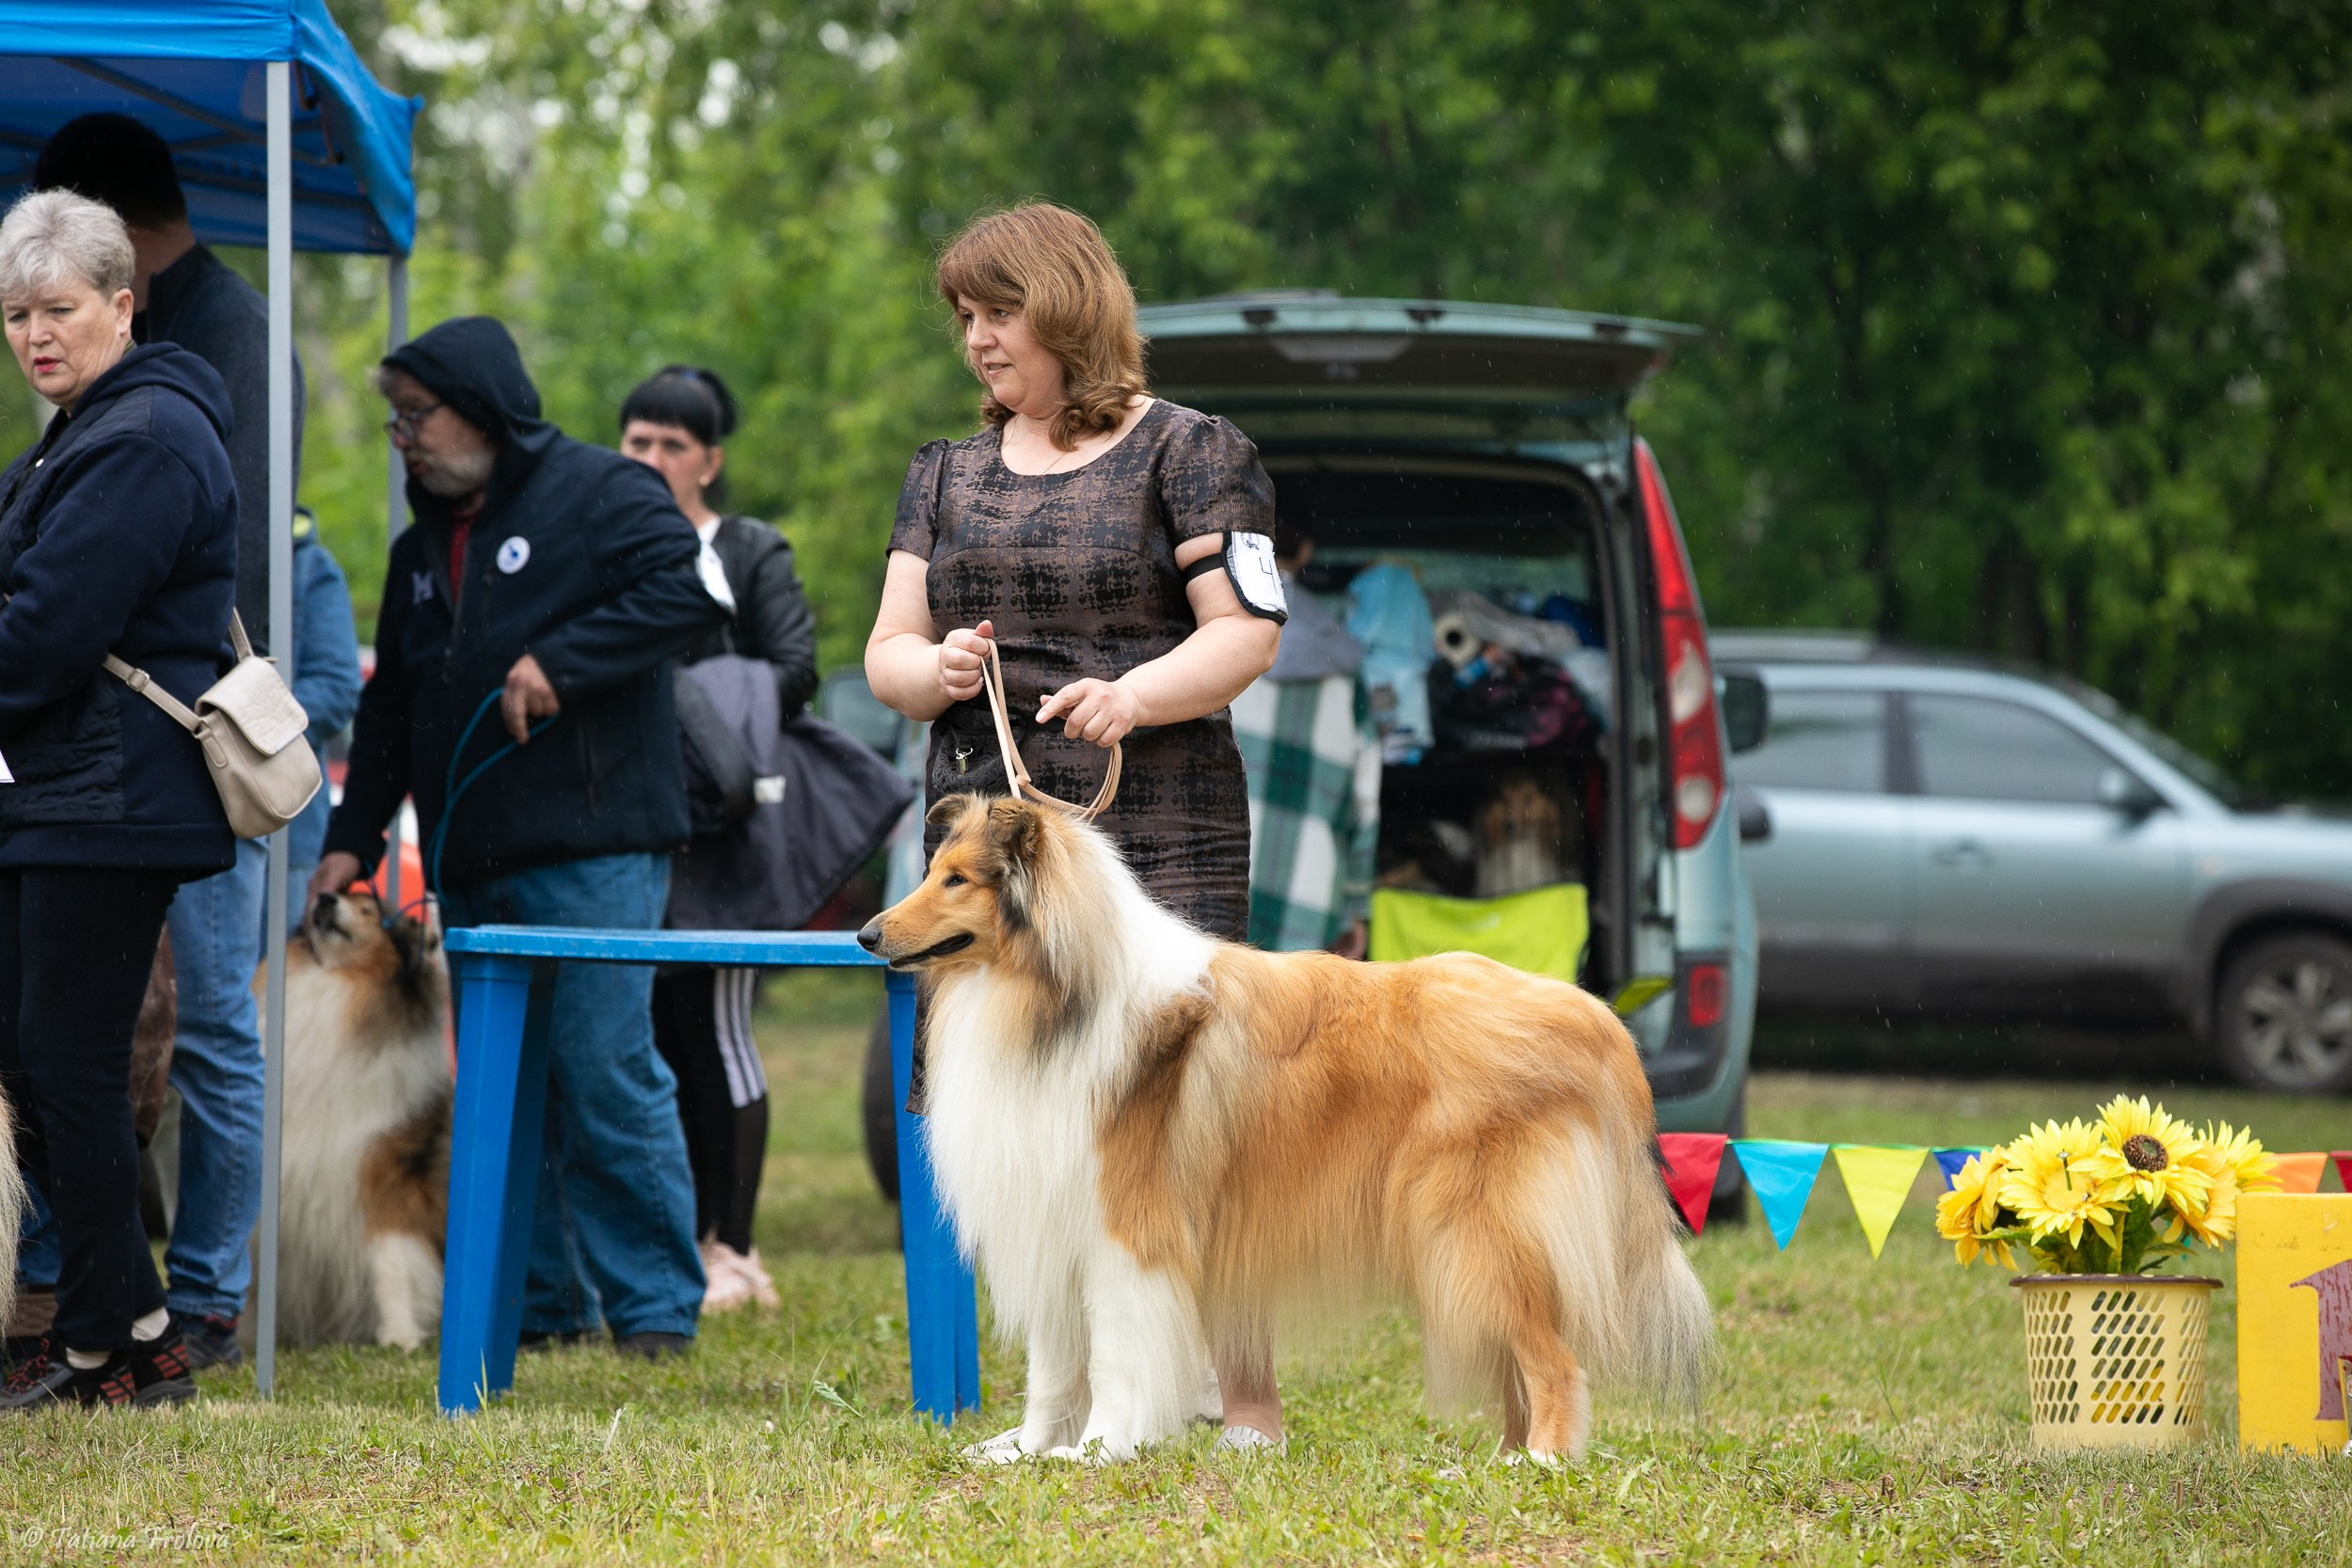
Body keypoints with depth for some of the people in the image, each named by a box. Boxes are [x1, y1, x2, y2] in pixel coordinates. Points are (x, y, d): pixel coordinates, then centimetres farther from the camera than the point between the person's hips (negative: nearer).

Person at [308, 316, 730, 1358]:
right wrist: (352, 837, 16)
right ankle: (540, 1304, 13)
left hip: (592, 852, -8)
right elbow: (389, 707, 25)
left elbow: (689, 590, -17)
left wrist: (560, 663, -19)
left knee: (605, 1078, -10)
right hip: (473, 868, 8)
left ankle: (654, 1307, -5)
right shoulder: (423, 547, 21)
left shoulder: (600, 494, -2)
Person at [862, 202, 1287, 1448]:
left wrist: (1136, 695, -21)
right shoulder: (945, 476, 20)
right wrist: (931, 669, -6)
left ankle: (1250, 1402, -6)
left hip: (1158, 841, -5)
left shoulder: (1186, 454, 3)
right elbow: (886, 651, 18)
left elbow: (1246, 634, -4)